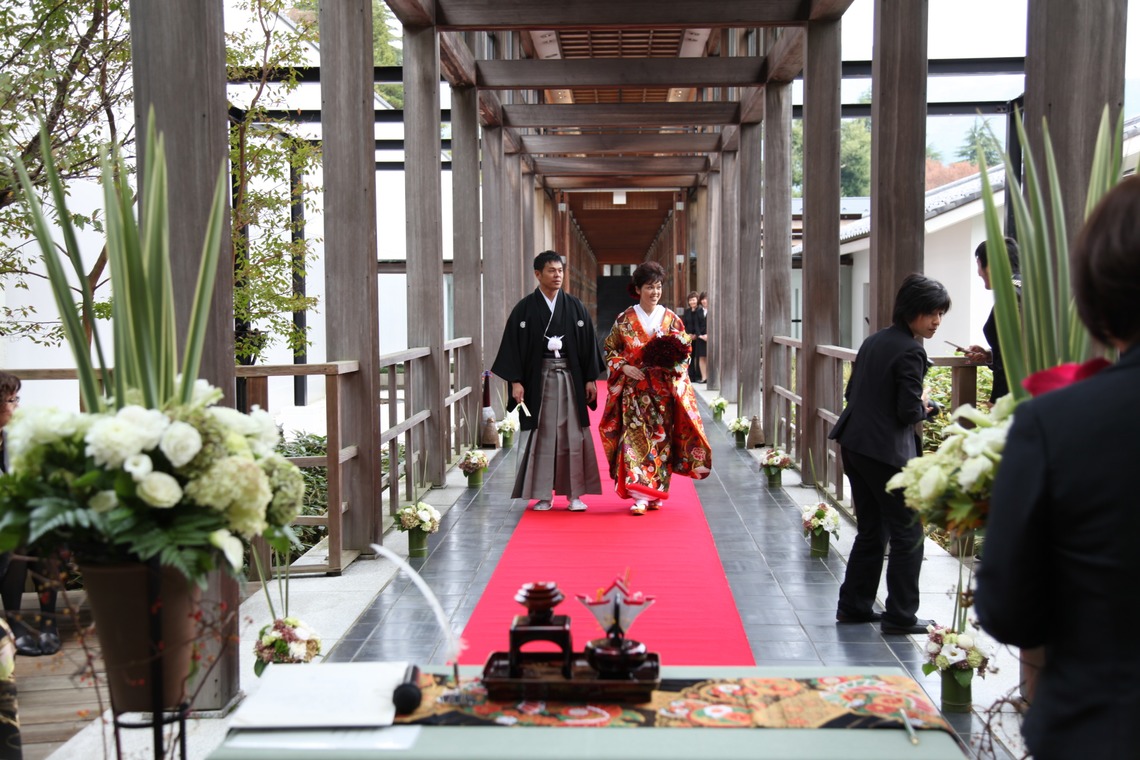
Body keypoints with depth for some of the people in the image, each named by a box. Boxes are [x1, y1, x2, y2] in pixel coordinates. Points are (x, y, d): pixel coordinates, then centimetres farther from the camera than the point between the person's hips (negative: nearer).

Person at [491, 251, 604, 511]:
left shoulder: (575, 306, 6)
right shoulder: (524, 309, 0)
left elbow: (588, 343, 7)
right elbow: (513, 345, -1)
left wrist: (590, 378, 3)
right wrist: (515, 381, -9)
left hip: (570, 378, 2)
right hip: (539, 379, -1)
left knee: (574, 435, 1)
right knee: (542, 436, 3)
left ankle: (575, 494, 9)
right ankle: (542, 495, 11)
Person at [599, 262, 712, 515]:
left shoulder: (672, 319, 6)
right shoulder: (625, 320, 3)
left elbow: (685, 353, 9)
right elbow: (609, 350, 8)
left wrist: (672, 365, -11)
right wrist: (624, 367, -9)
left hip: (664, 391, 2)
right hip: (634, 390, -2)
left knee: (661, 439, 4)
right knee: (636, 438, -10)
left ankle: (655, 493, 16)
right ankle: (640, 496, -13)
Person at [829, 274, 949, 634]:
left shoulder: (874, 341, 10)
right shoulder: (911, 351, -15)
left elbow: (851, 392, 14)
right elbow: (908, 412, -19)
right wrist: (925, 406, 3)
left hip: (854, 445, 9)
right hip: (887, 452, -9)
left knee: (870, 530, 18)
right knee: (907, 534, 2)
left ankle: (853, 605, 24)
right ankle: (900, 616, 7)